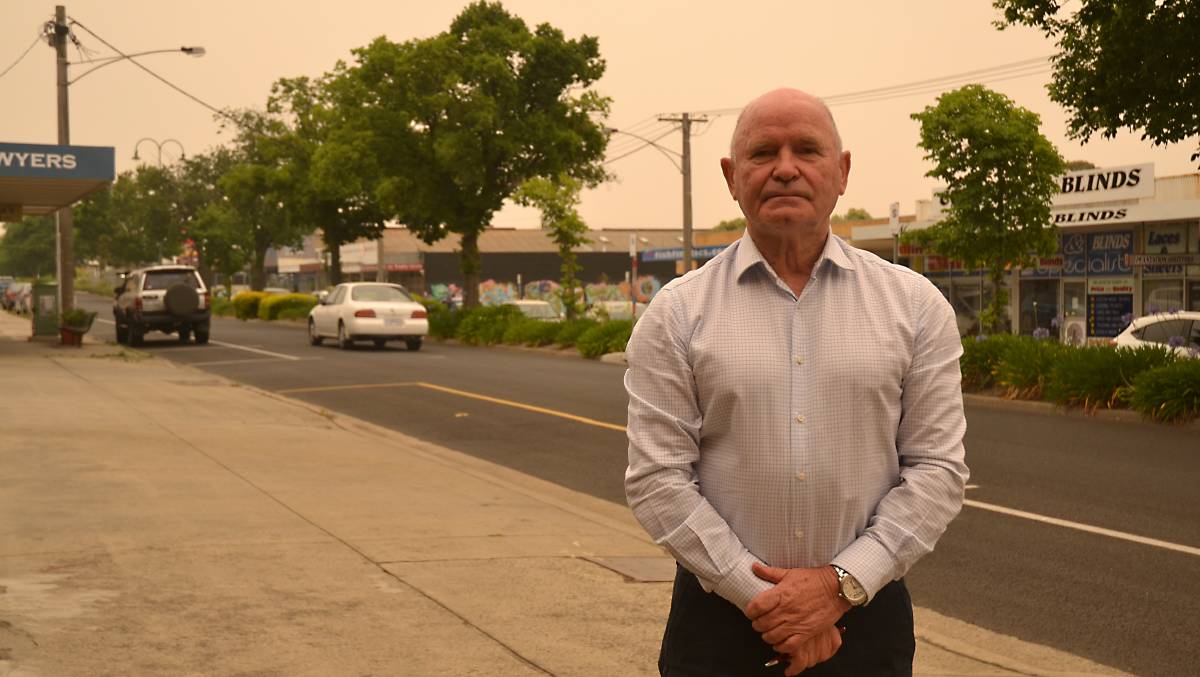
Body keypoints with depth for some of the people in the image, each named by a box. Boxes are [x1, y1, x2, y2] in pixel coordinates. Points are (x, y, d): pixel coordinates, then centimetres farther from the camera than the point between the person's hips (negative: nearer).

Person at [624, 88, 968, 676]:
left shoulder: (914, 305, 1)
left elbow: (938, 467, -2)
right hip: (720, 620, -1)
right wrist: (759, 596, -12)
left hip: (865, 616, 1)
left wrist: (842, 583, -12)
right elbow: (657, 480, -7)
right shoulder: (677, 313, -2)